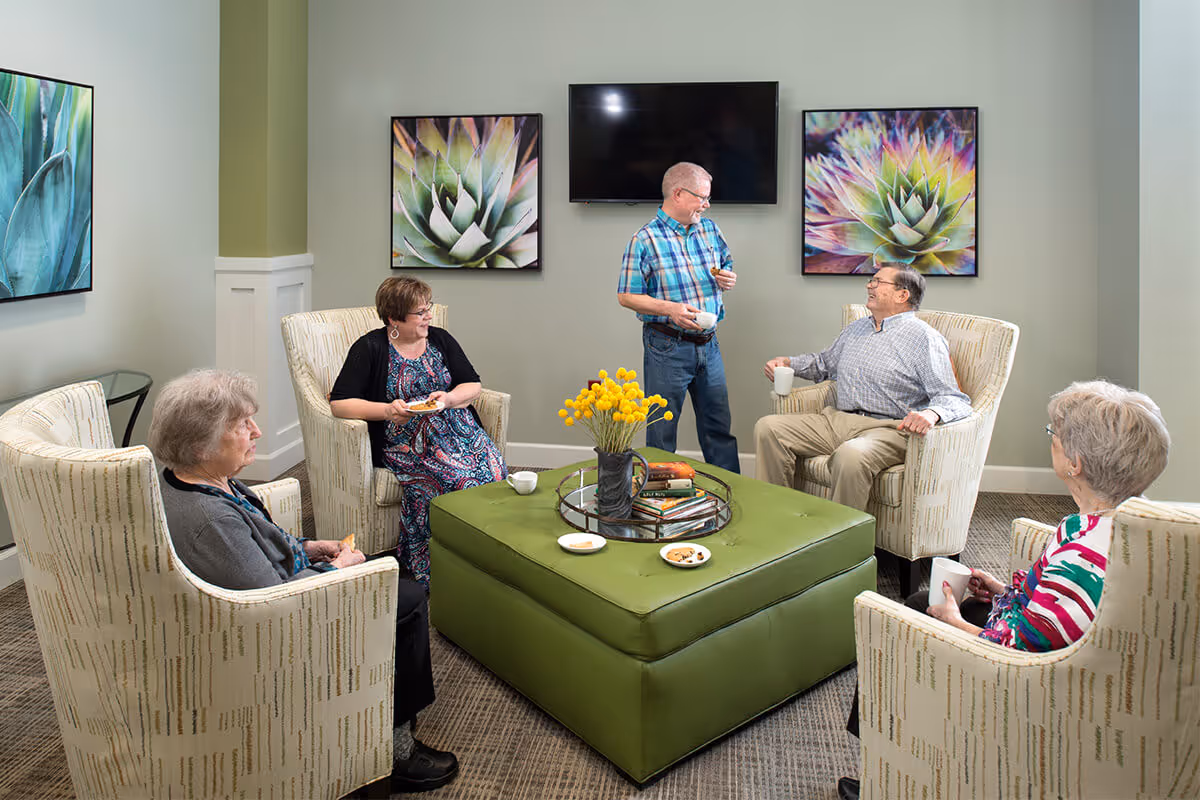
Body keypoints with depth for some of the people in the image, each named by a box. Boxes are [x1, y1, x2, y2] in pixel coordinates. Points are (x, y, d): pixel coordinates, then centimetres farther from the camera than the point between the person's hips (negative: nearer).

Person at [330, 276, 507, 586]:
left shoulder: (440, 339, 13)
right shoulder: (370, 349, -1)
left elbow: (474, 385, 13)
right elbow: (339, 403, -6)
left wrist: (448, 399, -8)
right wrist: (387, 410, -20)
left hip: (457, 430, 5)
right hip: (405, 442, -5)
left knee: (494, 468, -24)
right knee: (460, 478, -30)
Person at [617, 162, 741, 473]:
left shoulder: (710, 230, 9)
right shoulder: (645, 239, -9)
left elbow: (727, 265, 23)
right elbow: (626, 296, -9)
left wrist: (729, 279, -1)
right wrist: (670, 309, -22)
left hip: (708, 343, 6)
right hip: (667, 347, -5)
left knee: (719, 427, 12)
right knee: (661, 431, 4)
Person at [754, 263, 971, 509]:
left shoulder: (924, 338, -1)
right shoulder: (855, 328, 22)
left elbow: (953, 399, -9)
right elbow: (826, 362, 40)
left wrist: (931, 413, -32)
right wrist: (788, 362, 22)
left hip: (887, 428, -7)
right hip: (837, 420, 7)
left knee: (851, 456, -40)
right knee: (768, 428, -11)